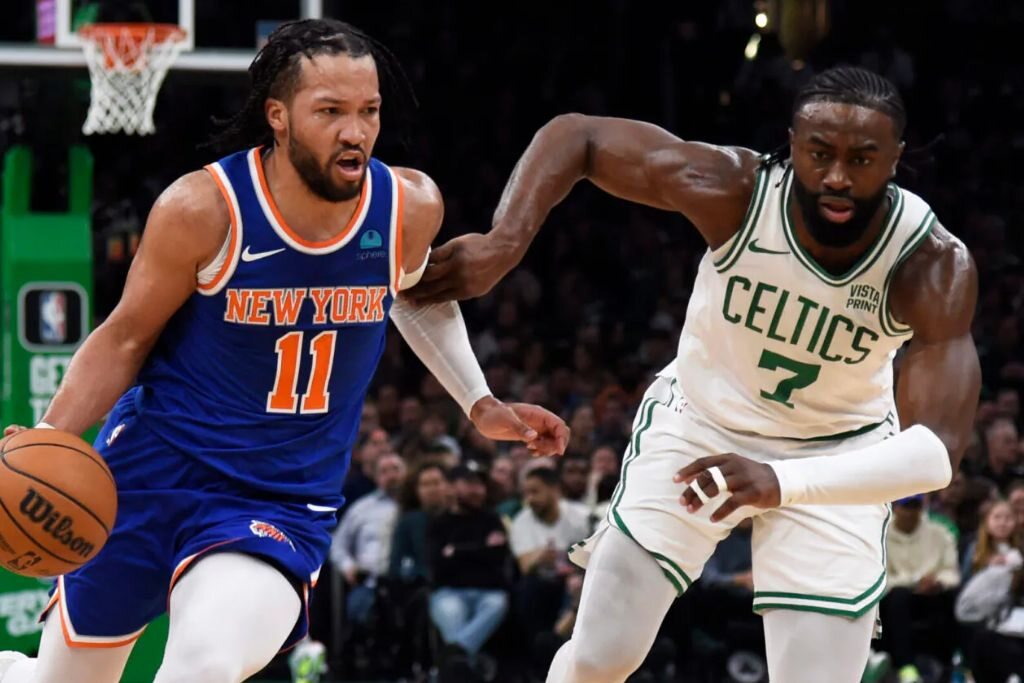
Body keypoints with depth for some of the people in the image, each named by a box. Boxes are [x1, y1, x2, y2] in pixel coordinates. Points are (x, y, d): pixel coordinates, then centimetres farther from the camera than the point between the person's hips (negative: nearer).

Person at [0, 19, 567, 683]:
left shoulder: (411, 209, -8)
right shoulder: (205, 210, -17)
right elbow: (127, 338, -4)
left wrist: (480, 406, 13)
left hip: (282, 503, 1)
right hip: (151, 470, -1)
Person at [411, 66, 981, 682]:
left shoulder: (936, 267, -30)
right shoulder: (733, 189, -28)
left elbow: (939, 448, -39)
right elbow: (574, 135, -17)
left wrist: (781, 483, -54)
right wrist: (503, 244, -34)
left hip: (835, 457, -1)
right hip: (700, 421, 1)